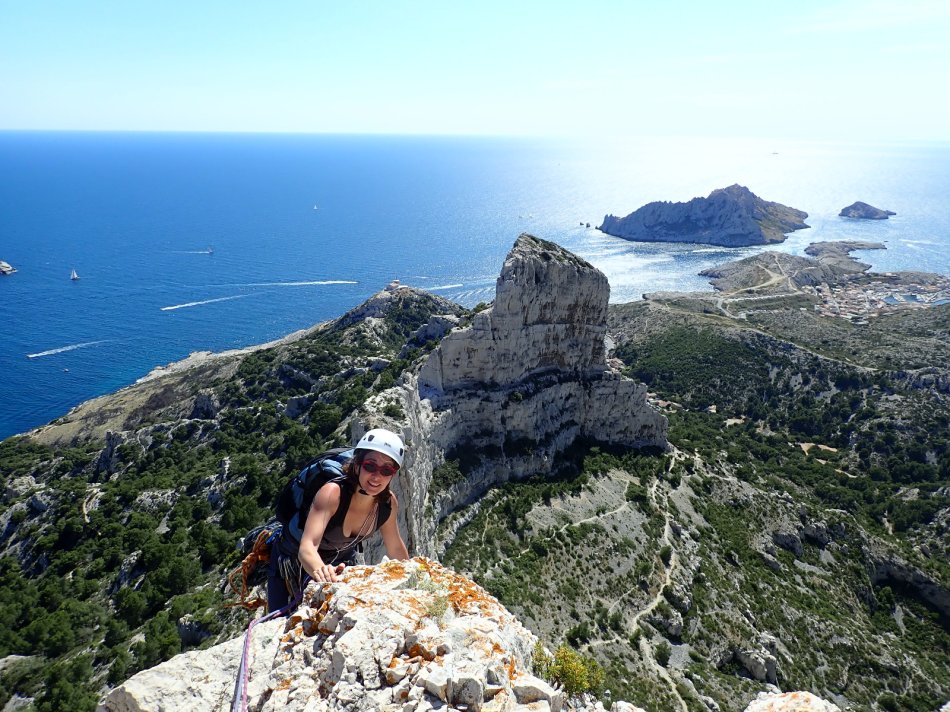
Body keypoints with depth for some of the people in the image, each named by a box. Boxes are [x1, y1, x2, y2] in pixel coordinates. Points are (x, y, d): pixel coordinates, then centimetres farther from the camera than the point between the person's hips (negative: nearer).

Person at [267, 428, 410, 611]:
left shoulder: (388, 503, -21)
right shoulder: (332, 493, -36)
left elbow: (396, 548, -3)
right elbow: (307, 547, -48)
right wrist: (321, 570, -68)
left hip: (338, 564, 4)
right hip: (294, 560, -4)